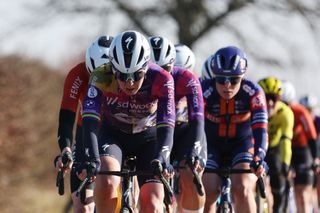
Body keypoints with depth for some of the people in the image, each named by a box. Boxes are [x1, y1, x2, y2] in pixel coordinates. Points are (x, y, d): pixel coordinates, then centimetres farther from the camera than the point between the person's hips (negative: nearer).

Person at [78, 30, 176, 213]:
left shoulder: (161, 80, -30)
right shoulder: (102, 78, -29)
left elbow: (166, 125, -37)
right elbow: (90, 121, -38)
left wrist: (161, 160, -54)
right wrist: (92, 159, -53)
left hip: (148, 138, 0)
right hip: (112, 134, 0)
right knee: (106, 182, -31)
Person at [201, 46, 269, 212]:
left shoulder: (253, 92, -24)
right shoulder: (204, 91, -26)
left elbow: (260, 129, -31)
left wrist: (259, 158, -47)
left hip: (242, 143, -1)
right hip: (212, 145, 1)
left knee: (242, 188, -23)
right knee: (207, 193, -15)